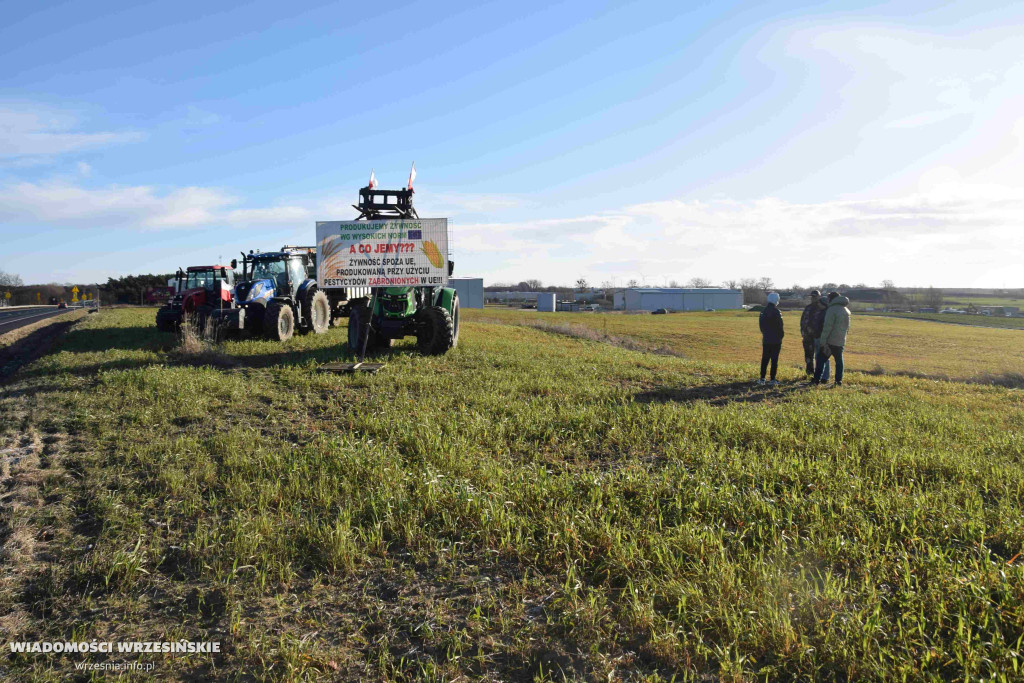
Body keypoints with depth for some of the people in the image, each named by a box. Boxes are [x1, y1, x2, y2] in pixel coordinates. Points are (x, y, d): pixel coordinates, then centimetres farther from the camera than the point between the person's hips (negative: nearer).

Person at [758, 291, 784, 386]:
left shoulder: (763, 311, 5)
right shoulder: (776, 311, -15)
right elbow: (779, 326, -13)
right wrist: (781, 335, 1)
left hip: (766, 340, 5)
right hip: (776, 340, -5)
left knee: (764, 359, 11)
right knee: (774, 360, 0)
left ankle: (762, 379, 10)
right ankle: (772, 380, 0)